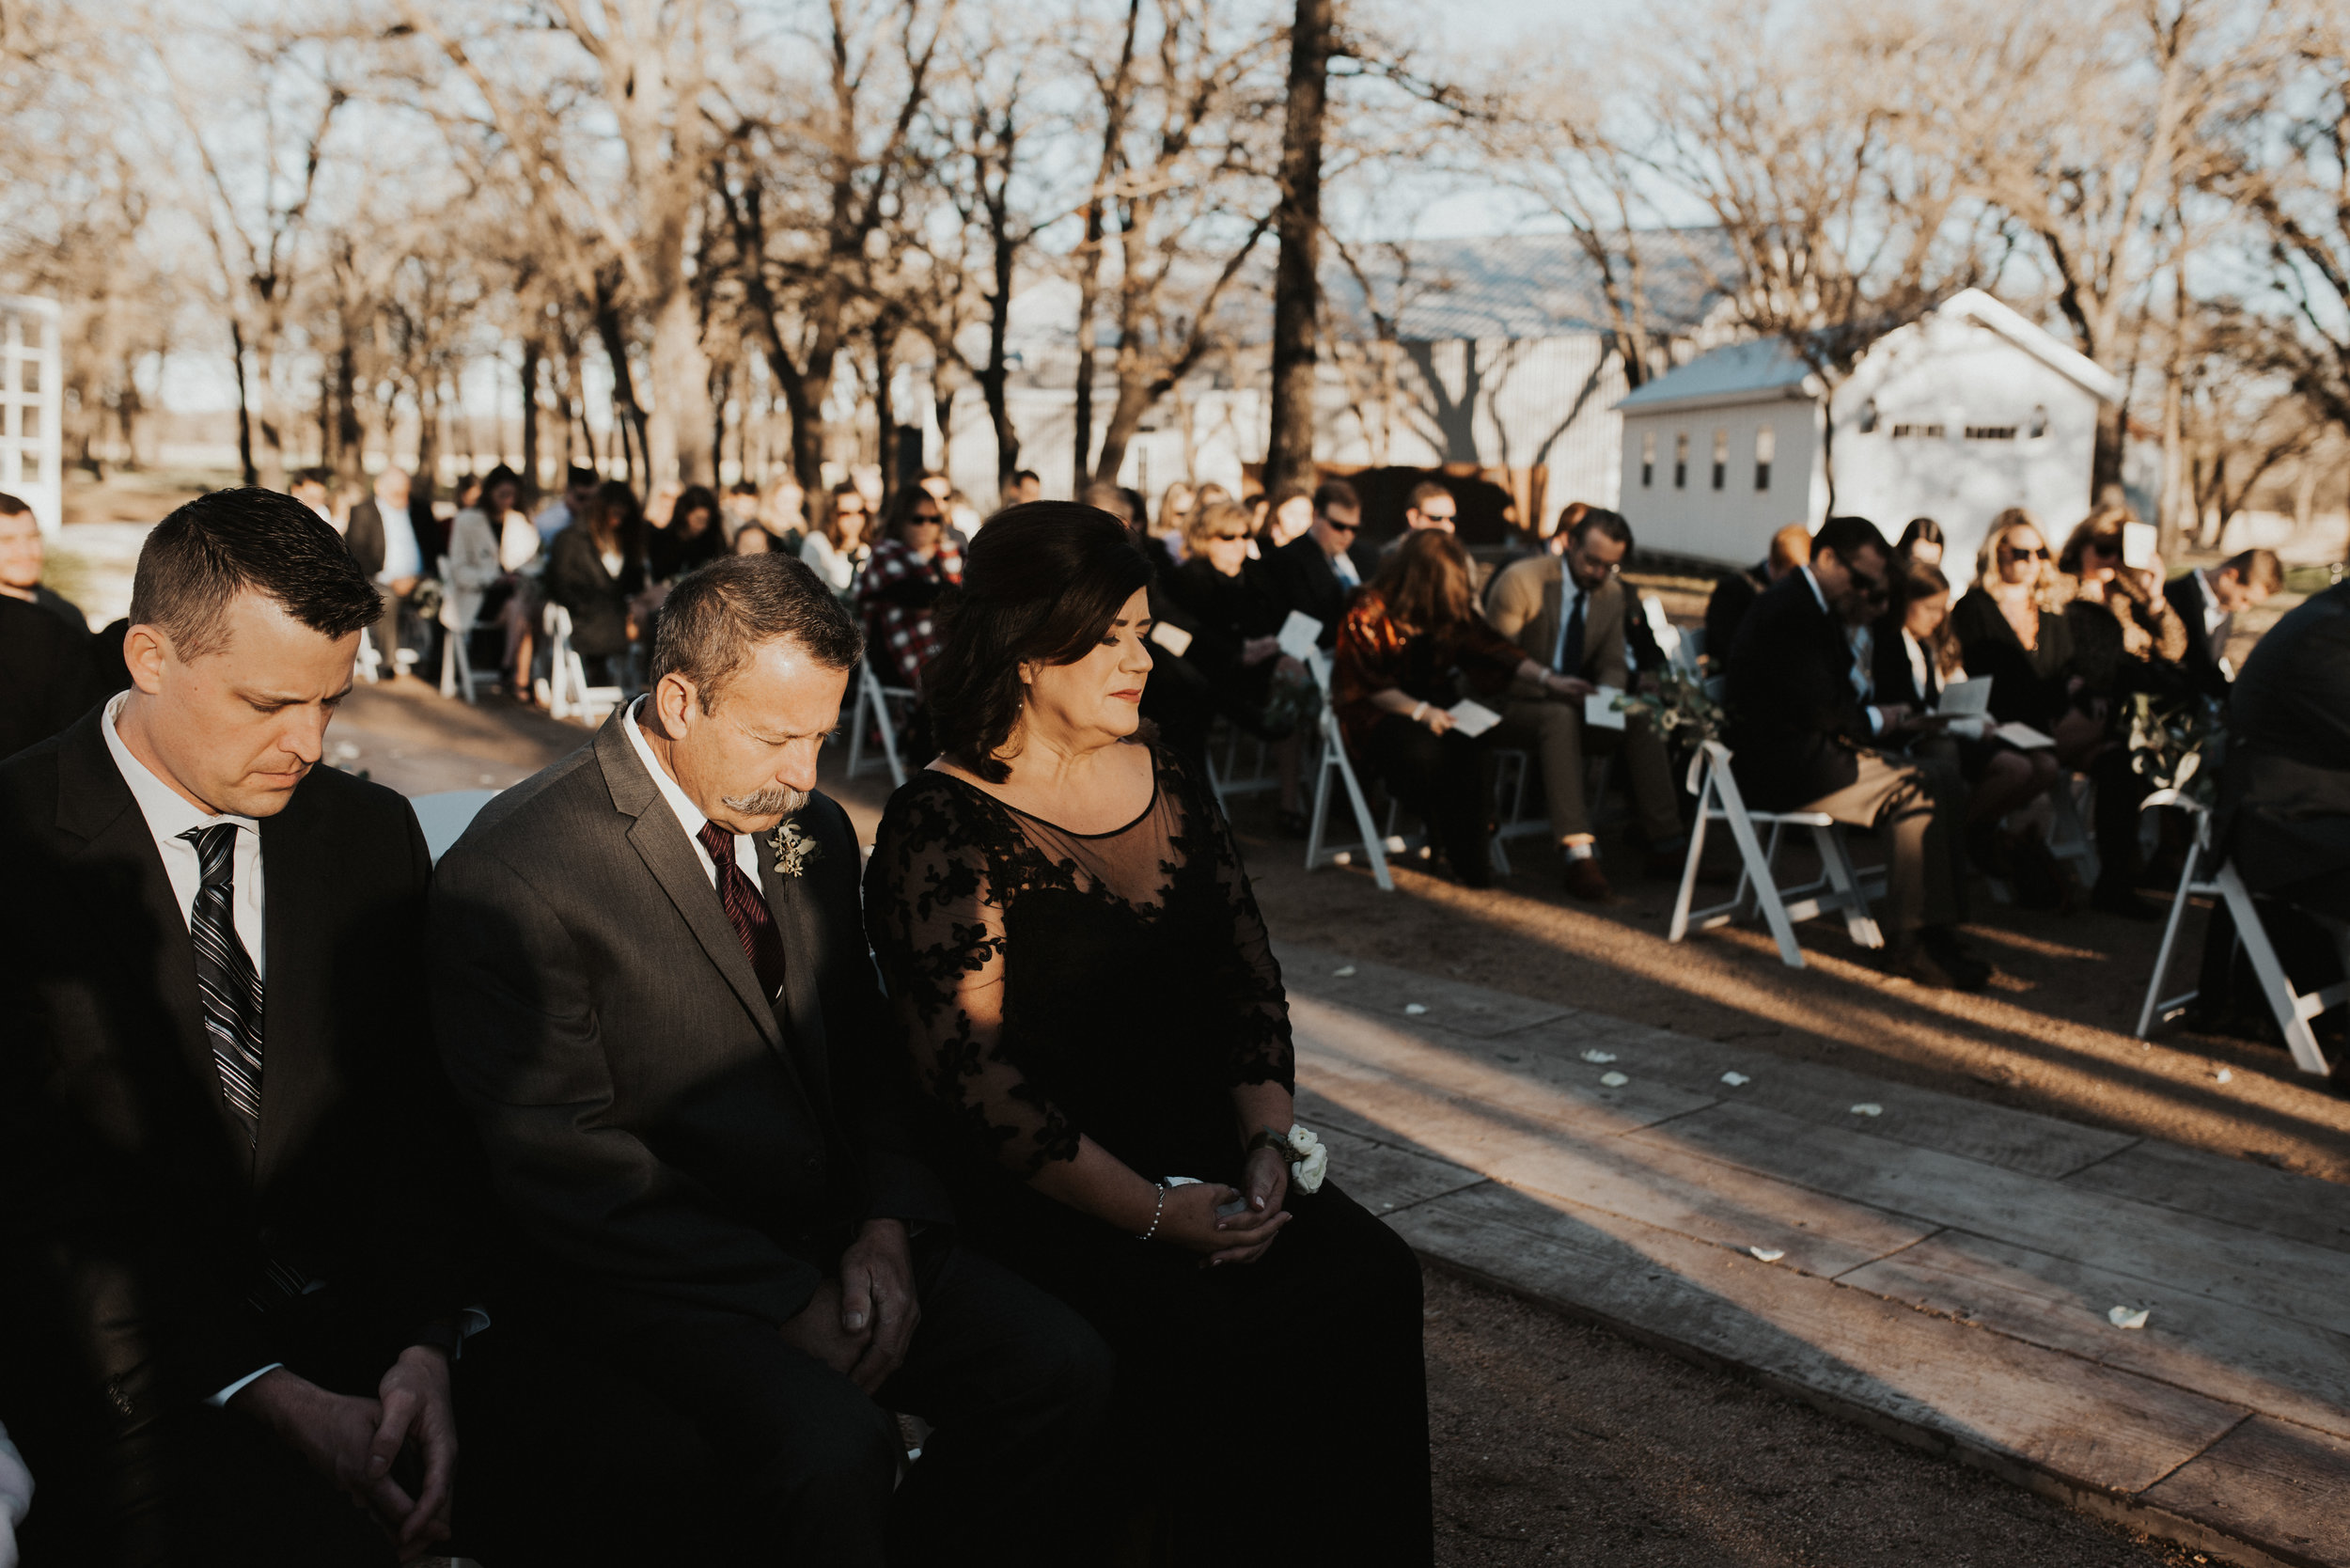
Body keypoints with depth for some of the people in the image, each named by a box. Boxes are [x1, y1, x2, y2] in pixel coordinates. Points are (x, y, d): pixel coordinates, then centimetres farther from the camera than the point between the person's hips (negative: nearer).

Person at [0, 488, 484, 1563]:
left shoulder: (372, 835, 7)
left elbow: (415, 1115, 7)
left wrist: (426, 1343, -9)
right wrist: (260, 1393, -17)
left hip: (357, 1339, 5)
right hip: (129, 1374, -4)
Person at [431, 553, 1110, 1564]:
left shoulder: (813, 833, 8)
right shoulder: (511, 875, -15)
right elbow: (565, 1164, -16)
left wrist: (887, 1226, -5)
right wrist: (786, 1299, -17)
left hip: (836, 1229, 7)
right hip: (651, 1264, -6)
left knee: (1060, 1368, -12)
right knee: (832, 1445, -31)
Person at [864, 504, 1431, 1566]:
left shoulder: (1171, 783, 11)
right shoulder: (938, 828, -9)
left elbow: (1250, 980, 12)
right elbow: (974, 1078, -14)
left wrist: (1267, 1140, -4)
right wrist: (1154, 1213, -19)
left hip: (1210, 1155, 6)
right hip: (1041, 1194, -5)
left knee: (1370, 1280, -15)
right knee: (1215, 1338, -25)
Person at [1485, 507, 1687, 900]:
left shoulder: (1613, 593, 6)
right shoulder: (1521, 580, -14)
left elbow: (1613, 665, 10)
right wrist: (1550, 685, -32)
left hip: (1569, 703, 6)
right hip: (1508, 706, -6)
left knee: (1640, 719, -18)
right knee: (1559, 717, -38)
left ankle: (1666, 847, -17)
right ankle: (1579, 856, -46)